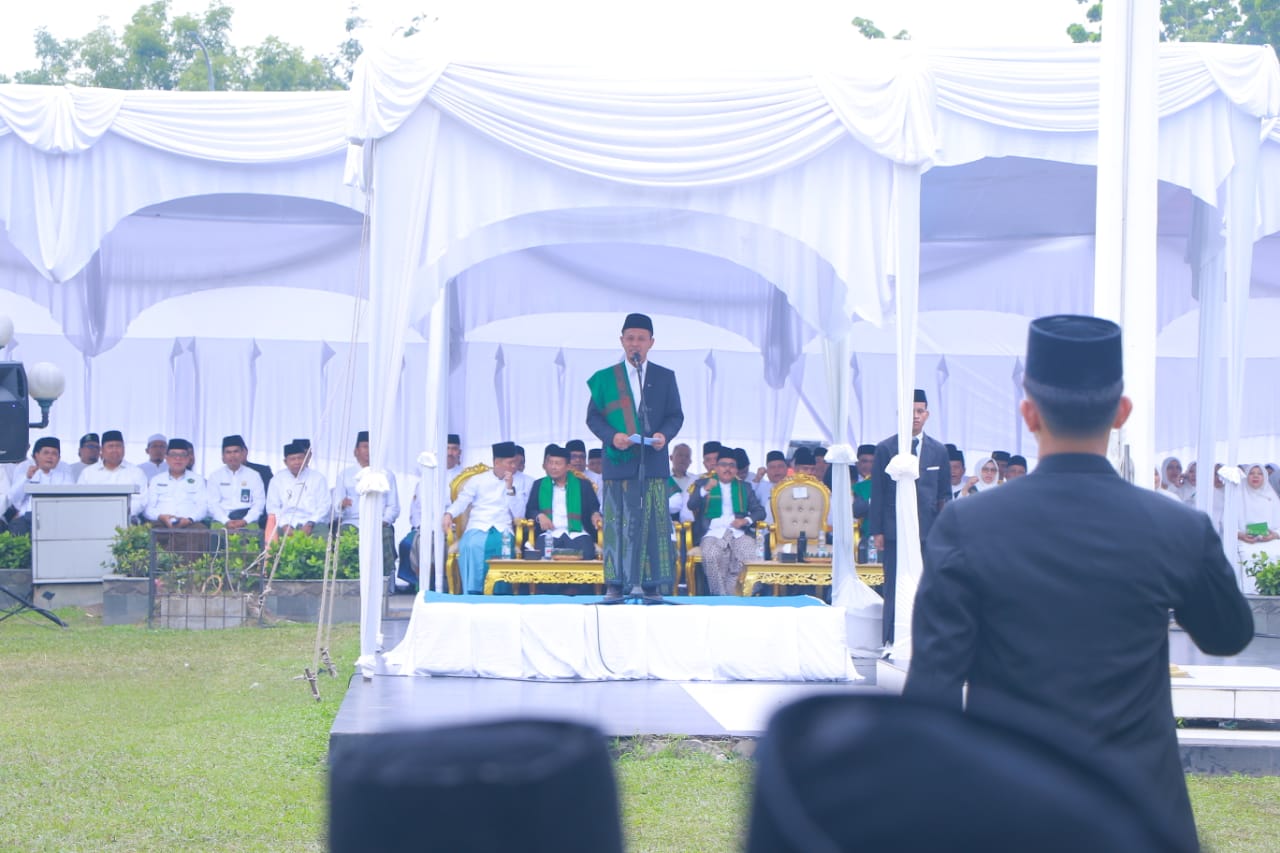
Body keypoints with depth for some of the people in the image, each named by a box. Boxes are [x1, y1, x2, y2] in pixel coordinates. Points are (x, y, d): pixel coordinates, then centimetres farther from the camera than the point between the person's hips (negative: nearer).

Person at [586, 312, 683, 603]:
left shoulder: (665, 378, 10)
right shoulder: (605, 378, 8)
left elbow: (676, 415, 9)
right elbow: (593, 416, 5)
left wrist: (665, 435, -12)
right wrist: (611, 436, -13)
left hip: (653, 461, 0)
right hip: (618, 460, 0)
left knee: (655, 521, -3)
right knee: (618, 521, -2)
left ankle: (652, 583, -1)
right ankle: (615, 583, 0)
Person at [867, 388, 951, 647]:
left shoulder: (938, 450, 11)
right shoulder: (885, 449, 4)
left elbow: (945, 493, 14)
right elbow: (877, 493, 3)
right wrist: (876, 531, -2)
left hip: (929, 531, 2)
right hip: (895, 531, -2)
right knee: (894, 590, -2)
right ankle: (891, 641, 2)